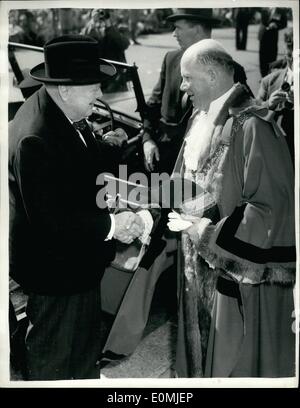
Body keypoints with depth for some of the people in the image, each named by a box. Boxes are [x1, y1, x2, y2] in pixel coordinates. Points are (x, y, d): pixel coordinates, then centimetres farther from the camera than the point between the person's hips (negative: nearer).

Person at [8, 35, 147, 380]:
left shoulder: (62, 112, -3)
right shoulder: (36, 138, -32)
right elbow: (50, 218, -31)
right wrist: (110, 225, -24)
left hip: (74, 258, 10)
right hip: (54, 268, -9)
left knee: (85, 340, 30)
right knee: (52, 356, 16)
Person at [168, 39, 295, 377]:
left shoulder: (251, 126, -22)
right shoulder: (200, 118, 5)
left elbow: (271, 207, -23)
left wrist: (204, 231, -20)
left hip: (241, 270, -8)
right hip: (201, 263, 8)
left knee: (235, 364, 11)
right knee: (202, 352, 24)